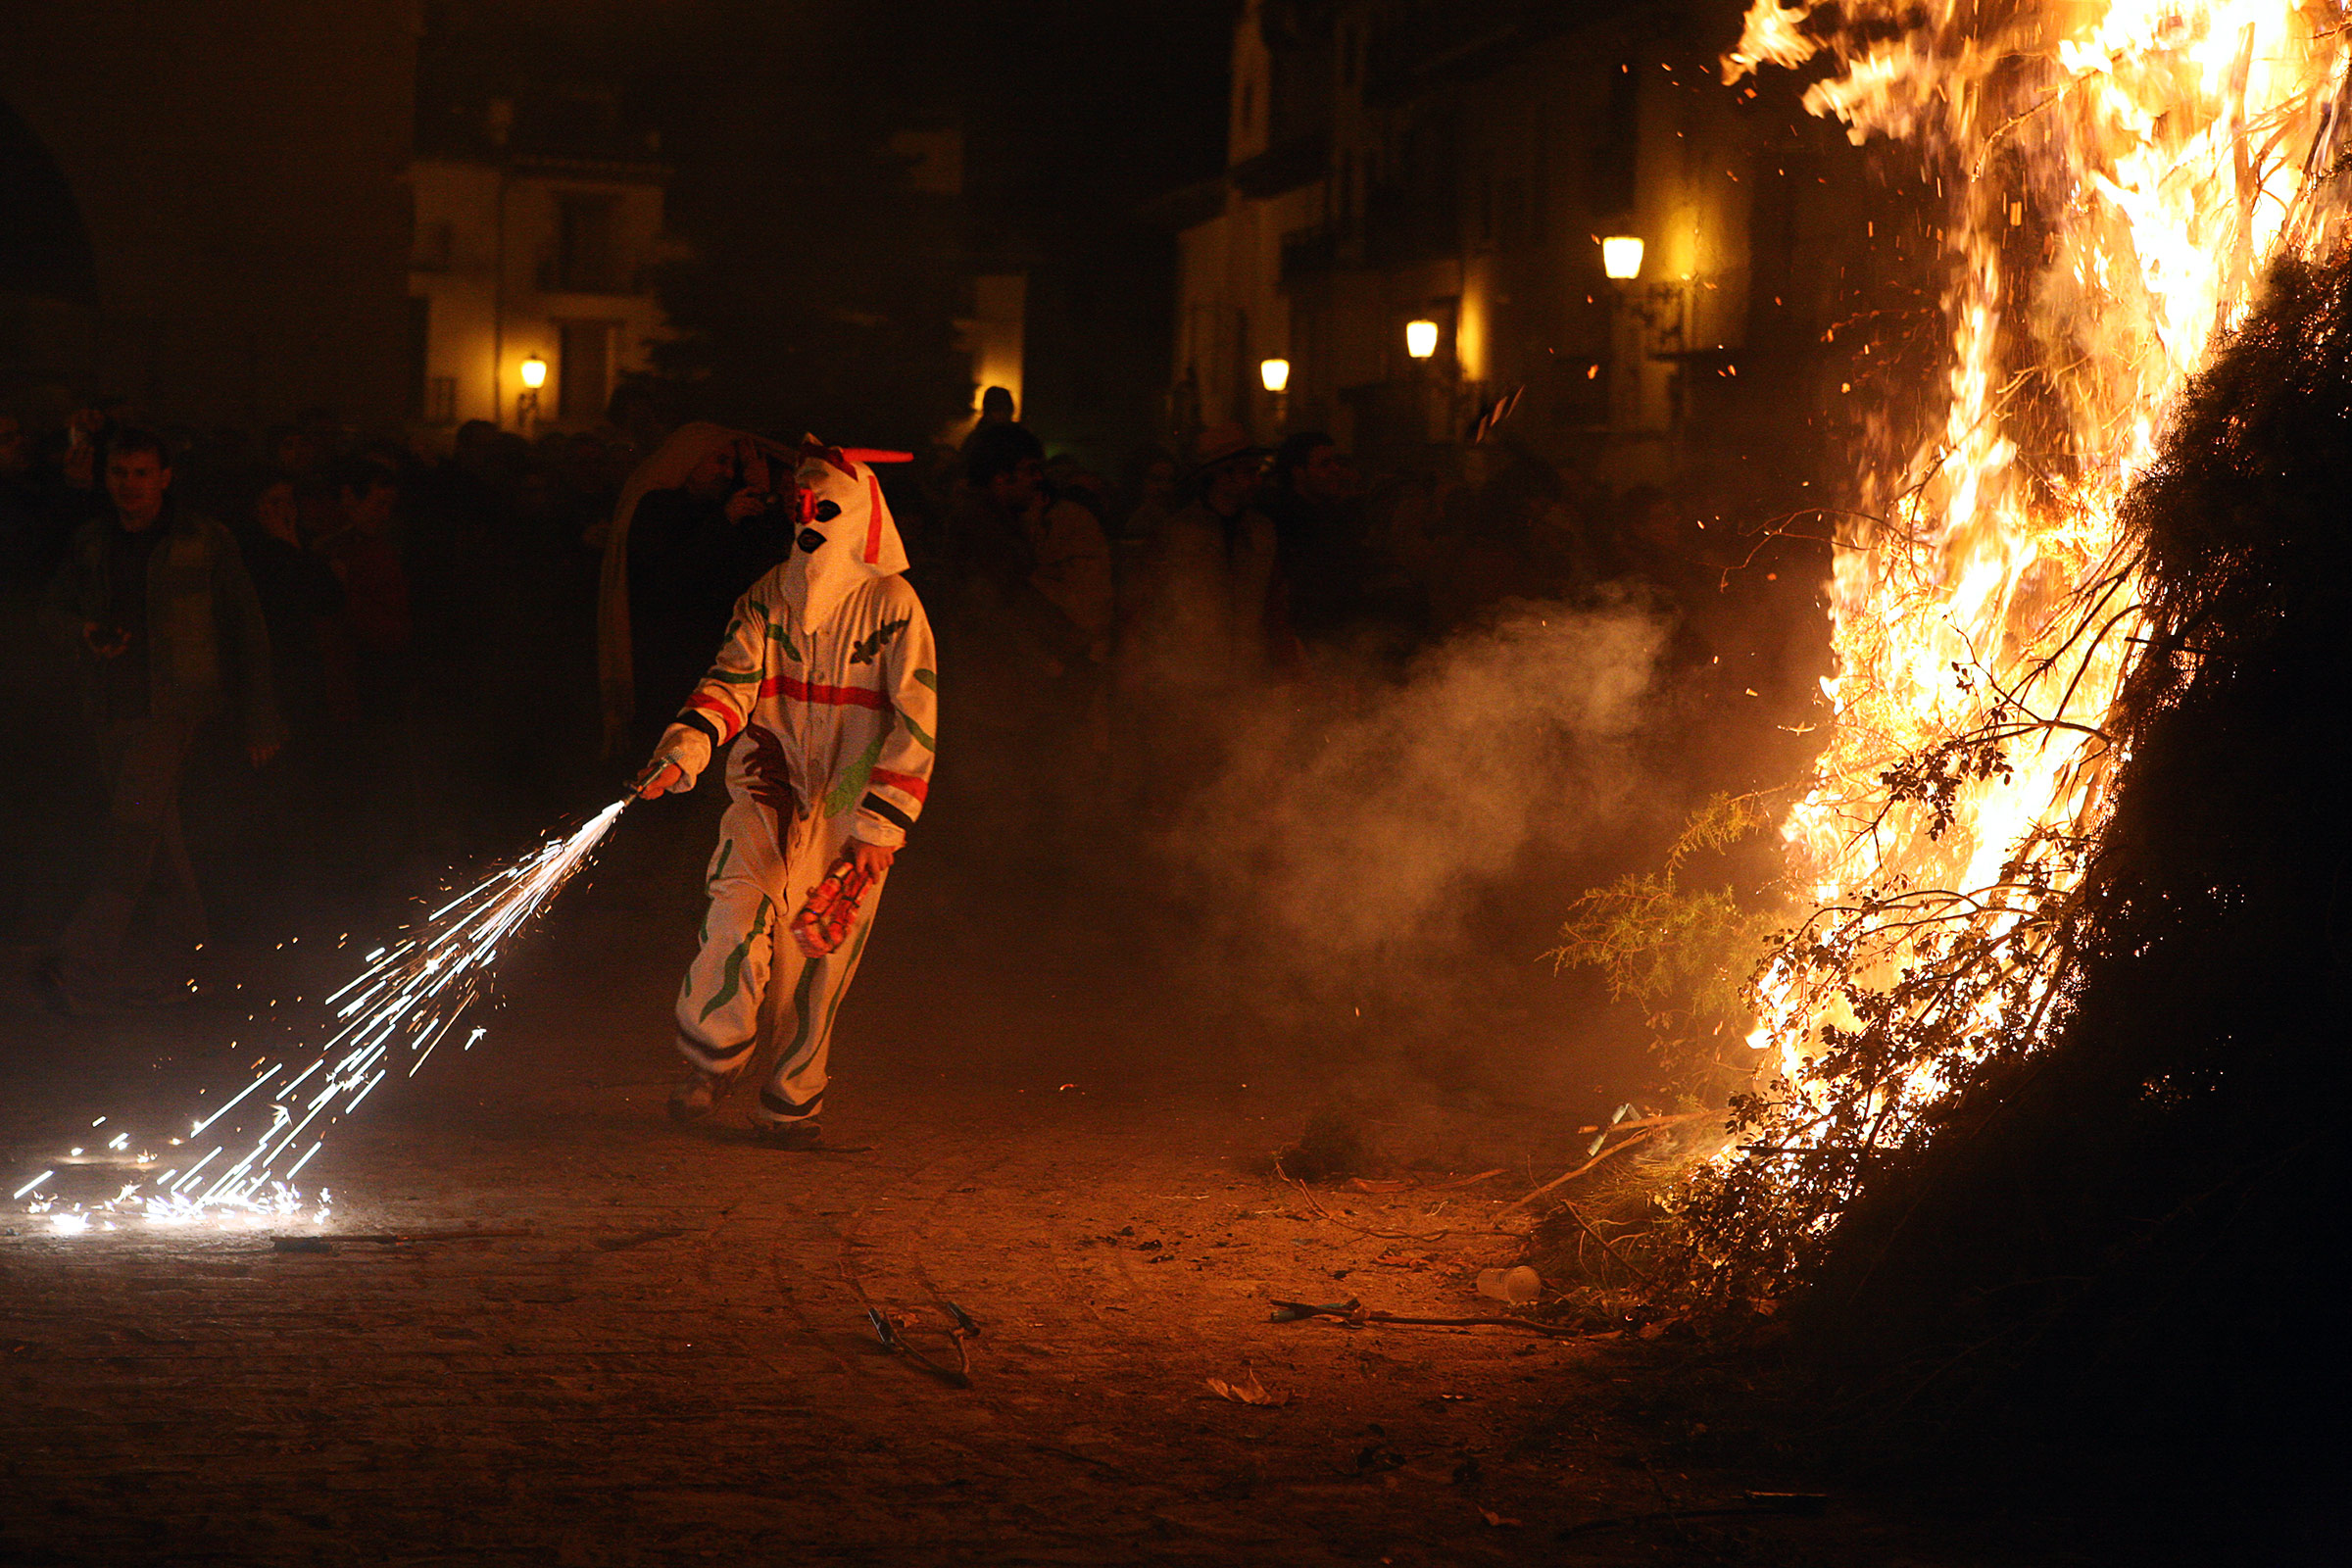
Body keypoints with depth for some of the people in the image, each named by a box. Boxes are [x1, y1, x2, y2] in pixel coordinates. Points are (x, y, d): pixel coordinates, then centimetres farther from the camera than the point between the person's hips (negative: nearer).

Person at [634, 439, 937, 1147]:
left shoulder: (892, 605, -3)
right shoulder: (768, 598, 8)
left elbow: (916, 721, -6)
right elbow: (733, 682, -1)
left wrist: (881, 823, -12)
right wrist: (684, 749, -21)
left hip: (848, 806, -1)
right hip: (769, 789, 1)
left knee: (818, 959, -1)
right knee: (740, 910, -21)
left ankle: (790, 1103, 16)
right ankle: (710, 1060, 0)